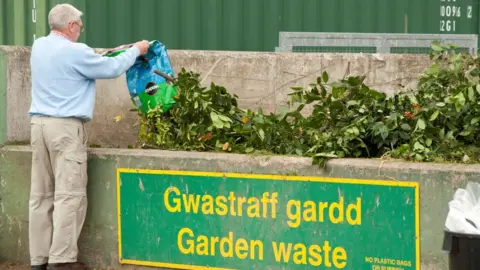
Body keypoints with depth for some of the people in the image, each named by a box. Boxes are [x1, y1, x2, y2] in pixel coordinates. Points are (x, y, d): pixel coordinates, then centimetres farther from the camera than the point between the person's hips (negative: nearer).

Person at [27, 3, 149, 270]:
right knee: (69, 194, -5)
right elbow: (111, 68, 0)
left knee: (41, 194, 7)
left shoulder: (39, 46, 11)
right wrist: (136, 50, 16)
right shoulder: (75, 52, -11)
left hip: (39, 123, 8)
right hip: (65, 126, -8)